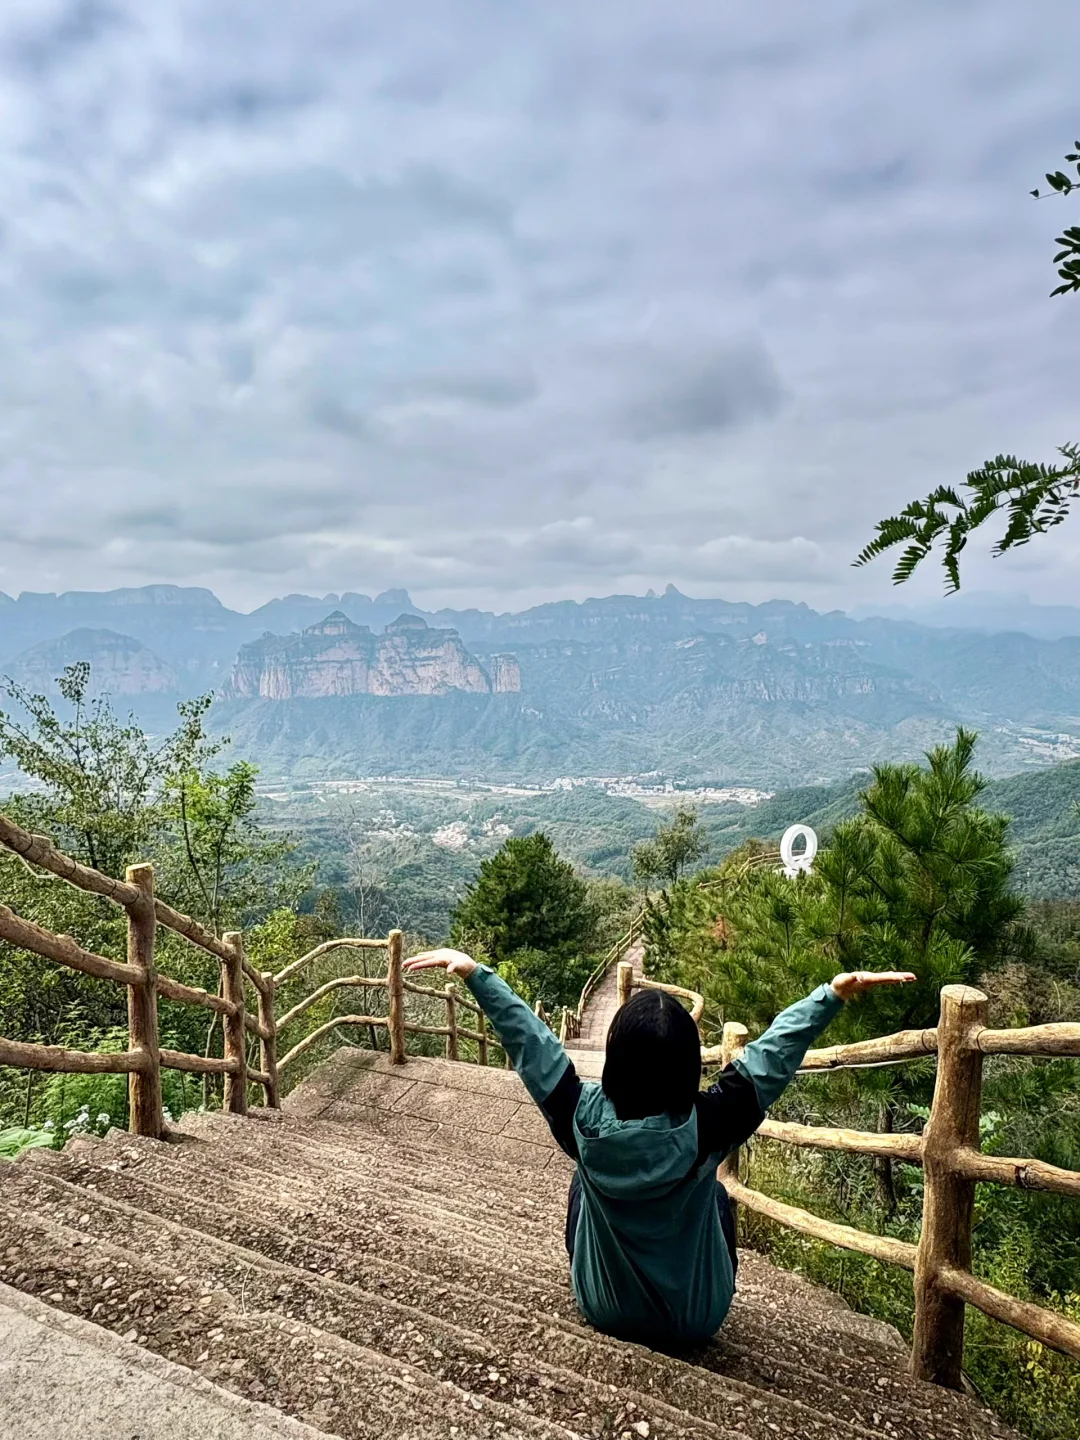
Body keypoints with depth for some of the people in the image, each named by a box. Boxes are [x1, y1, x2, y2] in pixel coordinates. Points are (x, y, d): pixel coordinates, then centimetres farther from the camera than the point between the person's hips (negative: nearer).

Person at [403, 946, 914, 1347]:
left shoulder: (583, 1120, -28)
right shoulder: (707, 1125, -30)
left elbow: (527, 1040, -20)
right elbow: (774, 1053, -22)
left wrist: (475, 972, -12)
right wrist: (836, 992, -16)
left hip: (606, 1313, 1)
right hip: (696, 1321, 0)